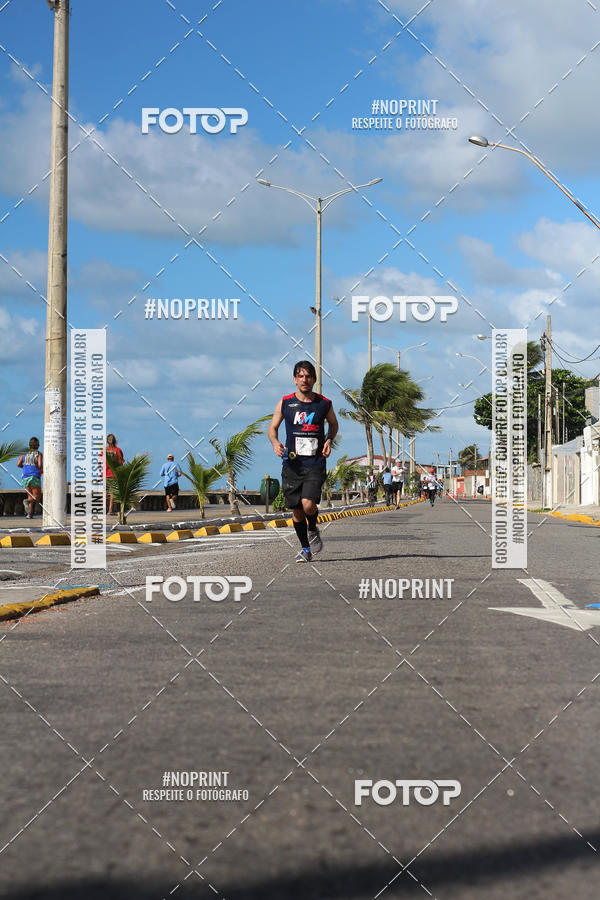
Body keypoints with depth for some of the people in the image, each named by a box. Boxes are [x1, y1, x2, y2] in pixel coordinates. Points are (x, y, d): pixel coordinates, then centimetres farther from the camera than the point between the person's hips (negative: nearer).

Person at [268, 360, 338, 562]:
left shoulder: (324, 404, 1)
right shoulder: (285, 403, 1)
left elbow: (333, 424, 20)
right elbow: (272, 427, 12)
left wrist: (329, 440, 1)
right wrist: (275, 443, -9)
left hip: (315, 464, -2)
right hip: (292, 464, 2)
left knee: (308, 504, -20)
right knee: (296, 510, 5)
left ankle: (313, 529, 14)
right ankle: (305, 548, 24)